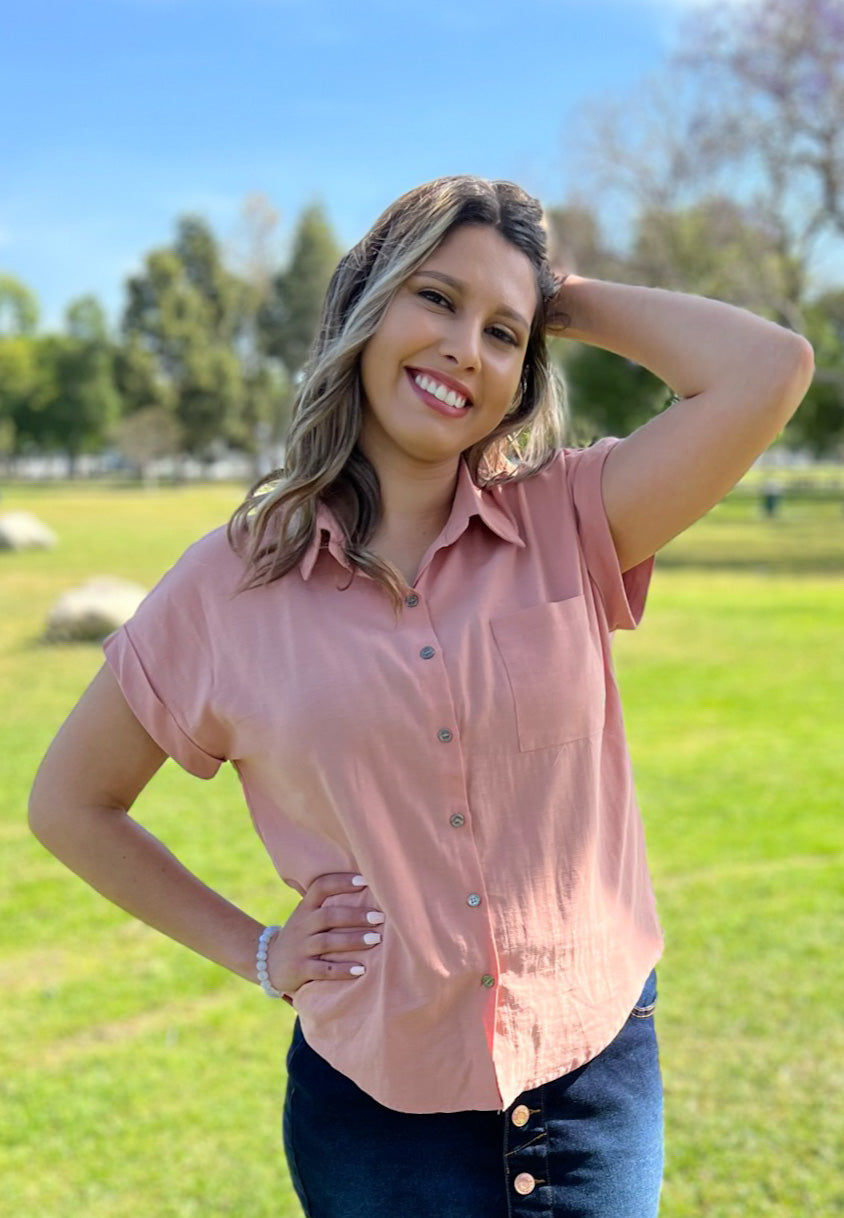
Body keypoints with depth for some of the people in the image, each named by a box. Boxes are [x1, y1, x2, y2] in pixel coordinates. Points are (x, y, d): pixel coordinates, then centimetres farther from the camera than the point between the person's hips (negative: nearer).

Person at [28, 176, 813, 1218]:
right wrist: (255, 954, 0)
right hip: (375, 1102, 0)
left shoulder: (566, 527, -6)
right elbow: (68, 803, 5)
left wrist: (565, 300, -8)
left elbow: (770, 368, -21)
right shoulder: (230, 586, -7)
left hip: (599, 1079, 1)